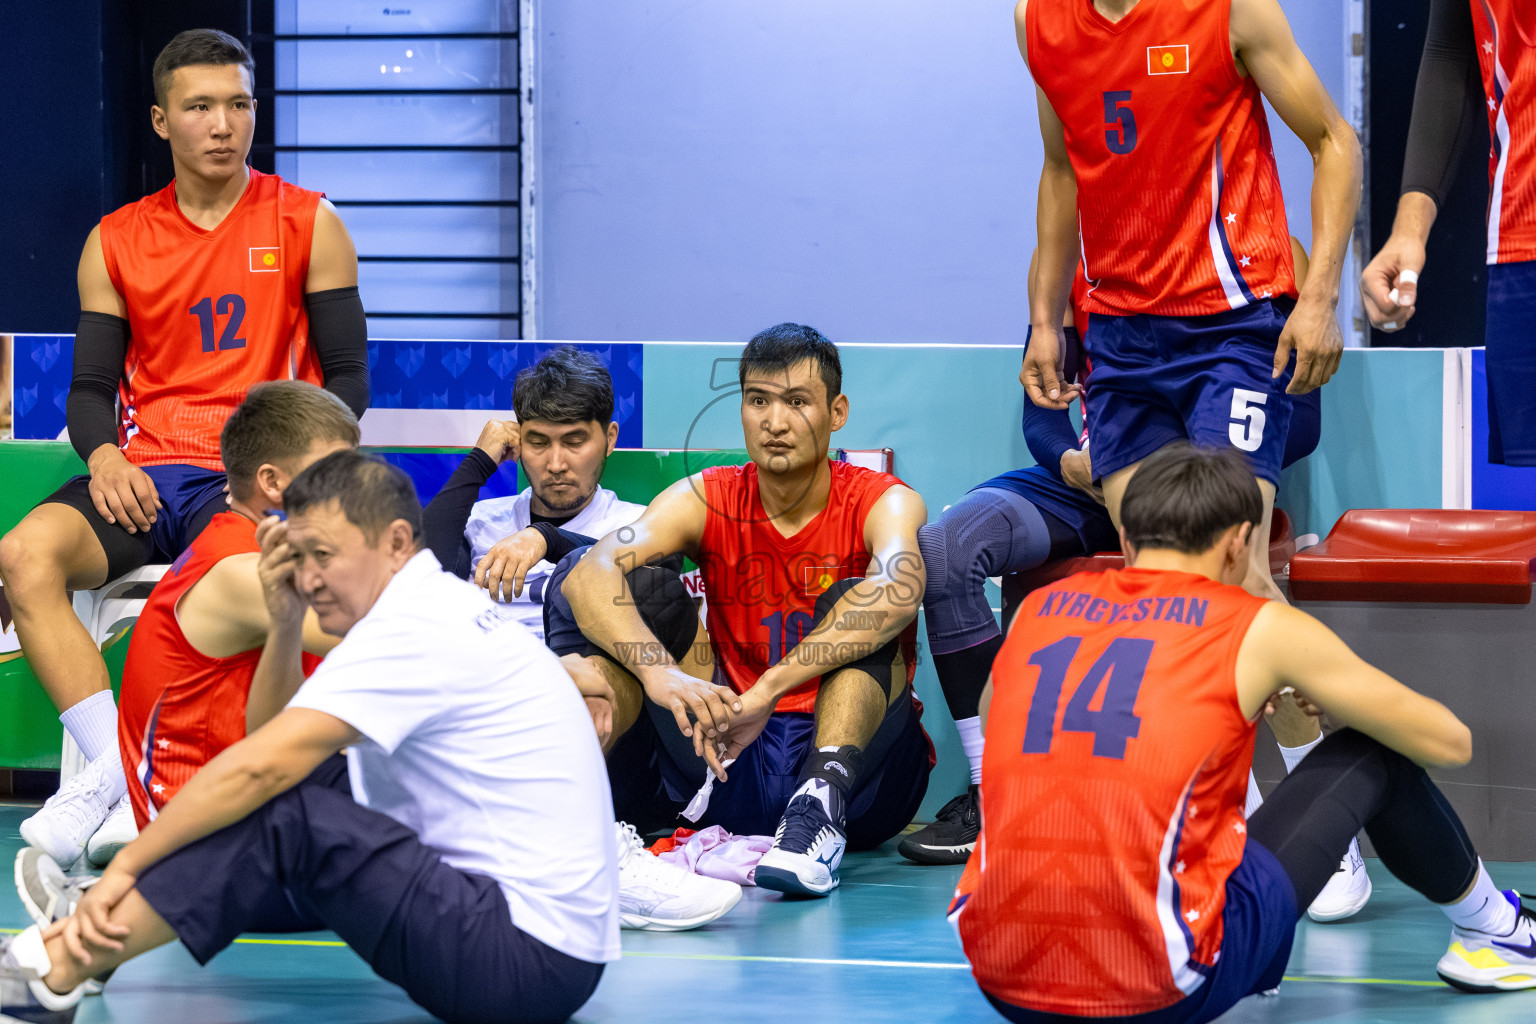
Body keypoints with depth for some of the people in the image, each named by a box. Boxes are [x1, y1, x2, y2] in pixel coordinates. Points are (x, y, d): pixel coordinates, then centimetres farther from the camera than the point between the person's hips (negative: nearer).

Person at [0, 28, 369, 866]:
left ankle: (128, 788, -26)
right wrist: (103, 453, -8)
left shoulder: (307, 225, 7)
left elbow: (347, 378, 6)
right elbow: (91, 386, 15)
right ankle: (114, 765, -28)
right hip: (143, 477, 3)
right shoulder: (116, 242, 14)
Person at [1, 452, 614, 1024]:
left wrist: (124, 865, -12)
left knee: (280, 817, -18)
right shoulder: (437, 608, 15)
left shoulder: (416, 627, -14)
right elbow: (273, 745, 19)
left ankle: (54, 972, -12)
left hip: (530, 961, -10)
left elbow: (260, 768, -19)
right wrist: (283, 624, 6)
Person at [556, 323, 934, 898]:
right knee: (642, 586, -13)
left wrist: (765, 692, -41)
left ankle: (820, 810, -43)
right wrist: (660, 672, -39)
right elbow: (591, 572, -18)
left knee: (855, 604, -27)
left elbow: (898, 590, -32)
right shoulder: (707, 501, 1)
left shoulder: (883, 502, -7)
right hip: (732, 765, 2)